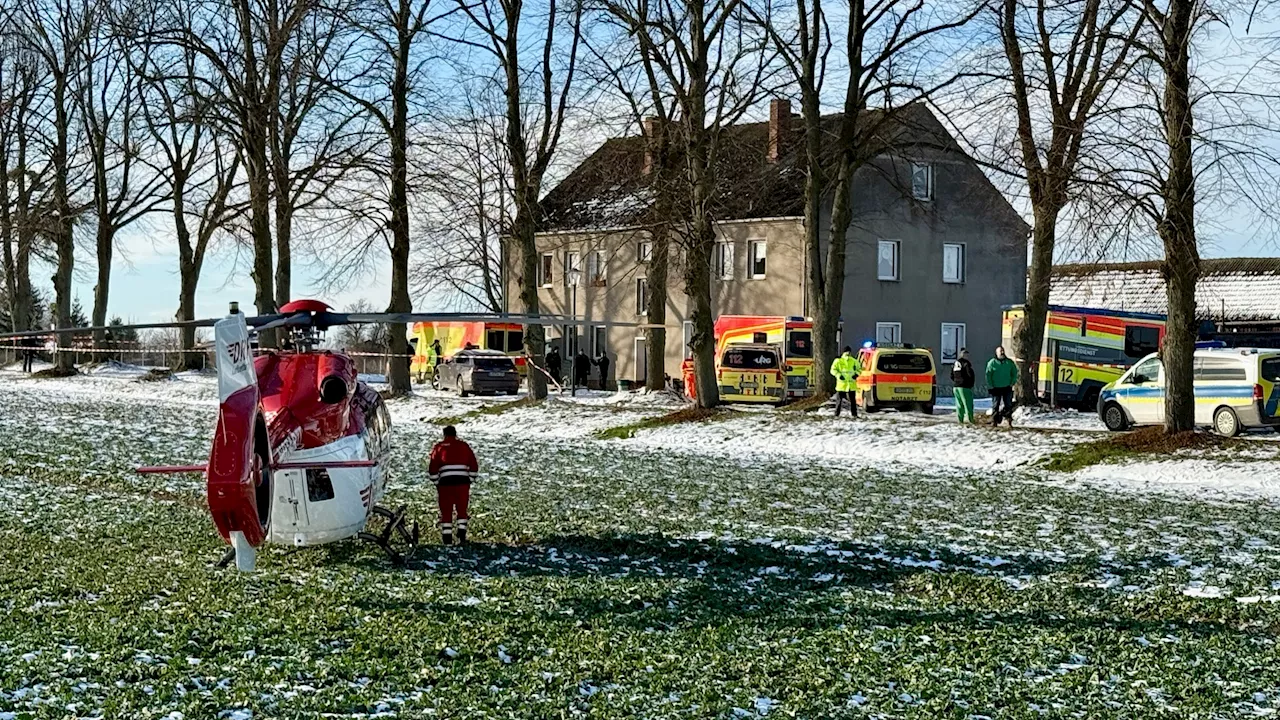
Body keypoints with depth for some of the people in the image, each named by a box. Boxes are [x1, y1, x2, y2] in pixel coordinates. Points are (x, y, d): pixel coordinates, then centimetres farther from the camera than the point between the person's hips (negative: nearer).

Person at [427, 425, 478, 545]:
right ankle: (462, 536, 4)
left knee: (446, 511, 7)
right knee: (462, 509, 14)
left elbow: (432, 469, 2)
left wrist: (436, 483, 12)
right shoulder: (464, 446, 12)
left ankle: (447, 539, 5)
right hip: (463, 482, 1)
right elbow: (474, 466, 11)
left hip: (445, 482, -1)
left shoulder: (439, 447, 6)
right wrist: (469, 480, 19)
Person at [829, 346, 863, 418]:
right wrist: (839, 375, -17)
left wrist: (856, 374, -2)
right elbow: (833, 370, -1)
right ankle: (836, 414, 12)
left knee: (852, 400, 1)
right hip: (841, 384, -2)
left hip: (851, 384, 2)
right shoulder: (838, 361, 0)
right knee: (839, 400, 3)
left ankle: (854, 414, 7)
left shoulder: (854, 361, 9)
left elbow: (859, 369, 19)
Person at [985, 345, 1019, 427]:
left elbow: (1015, 373, 12)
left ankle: (1009, 422, 5)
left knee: (1008, 405, 0)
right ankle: (994, 421, 7)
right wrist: (990, 387, -6)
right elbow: (988, 375, 0)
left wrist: (1012, 383, 1)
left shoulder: (1010, 362, 6)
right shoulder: (992, 363, -1)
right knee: (995, 405, 2)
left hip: (1007, 388, 2)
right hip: (996, 388, -2)